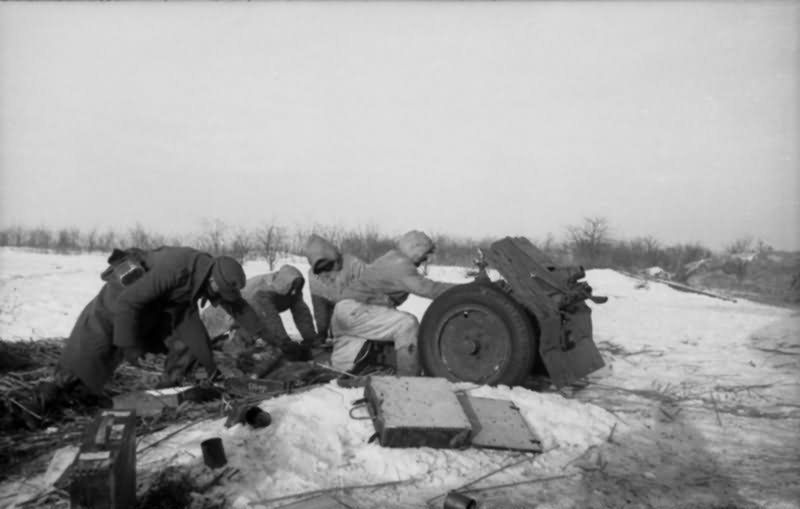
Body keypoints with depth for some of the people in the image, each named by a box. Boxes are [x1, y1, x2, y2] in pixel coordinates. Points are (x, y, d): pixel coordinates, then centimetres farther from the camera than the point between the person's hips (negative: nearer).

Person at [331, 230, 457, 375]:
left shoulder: (393, 258, 18)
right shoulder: (401, 265, -15)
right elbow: (428, 288, -25)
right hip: (354, 311, -11)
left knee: (340, 365, 20)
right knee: (407, 324, -19)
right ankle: (408, 378, -16)